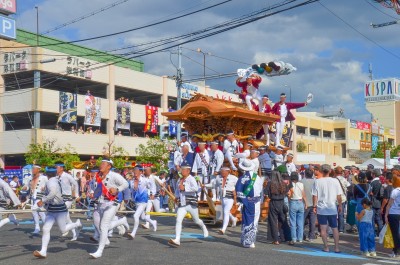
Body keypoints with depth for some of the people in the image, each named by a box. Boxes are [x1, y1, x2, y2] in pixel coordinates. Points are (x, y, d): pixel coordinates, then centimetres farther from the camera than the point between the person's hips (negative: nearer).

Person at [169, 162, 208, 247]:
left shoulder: (191, 179, -11)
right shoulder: (180, 180, 12)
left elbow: (196, 188, -29)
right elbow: (178, 189, 32)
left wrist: (185, 188, -26)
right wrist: (176, 196, 15)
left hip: (191, 204, -6)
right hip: (181, 205, 6)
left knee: (196, 221, 12)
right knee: (178, 220, -11)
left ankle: (204, 228, 45)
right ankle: (177, 240, -14)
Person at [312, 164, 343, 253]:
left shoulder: (317, 181, -6)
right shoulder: (335, 181, -3)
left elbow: (315, 195, -6)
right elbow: (339, 196, 1)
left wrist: (314, 206, 3)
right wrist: (340, 206, 12)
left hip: (321, 209, -1)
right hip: (332, 208, 1)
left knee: (323, 228, 6)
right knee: (335, 228, 12)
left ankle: (326, 247, 8)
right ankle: (337, 247, 10)